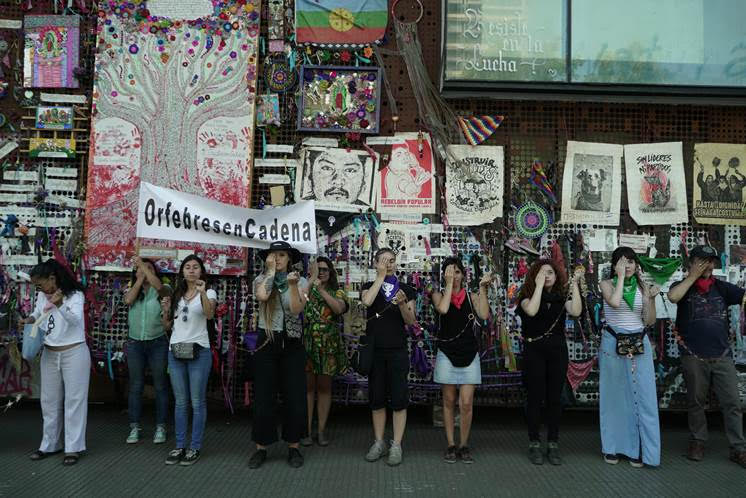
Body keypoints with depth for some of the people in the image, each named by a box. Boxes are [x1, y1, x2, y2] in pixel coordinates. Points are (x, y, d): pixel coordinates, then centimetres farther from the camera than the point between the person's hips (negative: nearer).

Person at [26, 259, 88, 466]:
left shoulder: (75, 295, -13)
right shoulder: (42, 296, 5)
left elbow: (75, 319, -26)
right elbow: (37, 312, 23)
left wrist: (60, 305, -42)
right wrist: (30, 319, 1)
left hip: (74, 353, -6)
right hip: (49, 354, 7)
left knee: (74, 400, 0)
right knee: (50, 400, 14)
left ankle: (73, 447, 6)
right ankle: (49, 444, 27)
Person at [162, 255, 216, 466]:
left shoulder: (208, 292, 1)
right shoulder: (176, 295, 14)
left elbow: (209, 315, -19)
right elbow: (168, 326, 18)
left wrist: (202, 293, -34)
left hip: (199, 351, -4)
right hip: (175, 351, 4)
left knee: (197, 402, 0)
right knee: (180, 401, 10)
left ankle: (195, 447, 9)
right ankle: (180, 446, 18)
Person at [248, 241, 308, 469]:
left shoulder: (300, 281, 3)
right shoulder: (261, 280, 4)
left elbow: (297, 309, -12)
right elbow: (262, 296, -21)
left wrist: (292, 285, -24)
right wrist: (271, 271, -11)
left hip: (292, 342, 0)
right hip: (267, 341, 0)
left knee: (294, 396, 3)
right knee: (263, 396, 2)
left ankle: (293, 447, 16)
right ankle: (261, 447, 15)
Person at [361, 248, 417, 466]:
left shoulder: (406, 289, 6)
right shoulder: (369, 286, 6)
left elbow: (410, 321, -1)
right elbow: (367, 301, -18)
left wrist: (402, 303, -20)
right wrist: (381, 276, -11)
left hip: (397, 350, -1)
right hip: (374, 349, 1)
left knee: (399, 398, -2)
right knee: (376, 398, 7)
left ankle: (396, 446, 7)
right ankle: (379, 443, 19)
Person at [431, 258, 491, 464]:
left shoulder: (471, 296, 6)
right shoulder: (439, 294, 3)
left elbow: (484, 315, -12)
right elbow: (442, 309, -20)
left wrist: (482, 288, -12)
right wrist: (449, 283, -15)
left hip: (469, 354, 1)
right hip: (447, 354, -1)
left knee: (466, 404, -1)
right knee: (449, 402, 7)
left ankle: (464, 445, 13)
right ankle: (451, 445, 17)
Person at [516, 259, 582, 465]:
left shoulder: (562, 295, 6)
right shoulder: (527, 294, 0)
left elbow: (576, 311, -13)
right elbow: (531, 310, -22)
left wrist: (575, 284, -14)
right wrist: (539, 285, -17)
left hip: (557, 350, 2)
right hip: (534, 350, -2)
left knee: (554, 398, 6)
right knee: (535, 397, 2)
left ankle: (553, 445, 16)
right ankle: (534, 444, 12)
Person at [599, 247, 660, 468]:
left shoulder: (643, 286, 7)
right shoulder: (607, 284, 0)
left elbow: (650, 321, 5)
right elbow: (615, 302, -22)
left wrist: (651, 298, -9)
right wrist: (621, 276, -15)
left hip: (639, 344, 2)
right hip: (613, 344, -2)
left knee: (642, 396, -1)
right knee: (614, 396, 6)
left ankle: (639, 449, 9)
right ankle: (612, 447, 16)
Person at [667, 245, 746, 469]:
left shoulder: (722, 287, 9)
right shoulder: (683, 287, 3)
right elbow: (672, 297, -19)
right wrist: (693, 276, -11)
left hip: (722, 356, 2)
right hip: (694, 356, -2)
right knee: (696, 402, 9)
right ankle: (697, 442, 24)